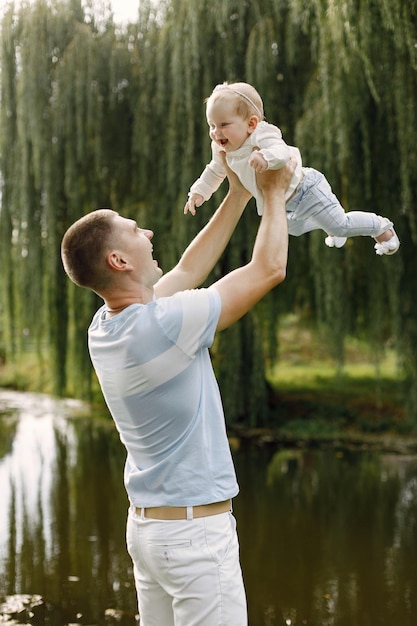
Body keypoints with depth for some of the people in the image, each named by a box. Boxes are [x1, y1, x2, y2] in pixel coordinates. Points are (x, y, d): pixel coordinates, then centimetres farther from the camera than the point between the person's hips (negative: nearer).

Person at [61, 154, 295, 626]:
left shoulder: (104, 328, 2)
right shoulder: (165, 326, -23)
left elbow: (188, 270, 15)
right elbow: (269, 268, -13)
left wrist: (239, 194, 19)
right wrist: (274, 193, 4)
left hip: (145, 523, 9)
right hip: (196, 530, -9)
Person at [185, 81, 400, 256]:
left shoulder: (261, 138, -36)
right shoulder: (223, 151, -12)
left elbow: (285, 151, -54)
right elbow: (214, 172, 9)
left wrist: (266, 156, -73)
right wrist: (198, 192, -1)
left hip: (305, 191, -9)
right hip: (283, 206, 9)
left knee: (340, 225, -2)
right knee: (295, 228, 35)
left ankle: (381, 227, 26)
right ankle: (335, 231, 61)